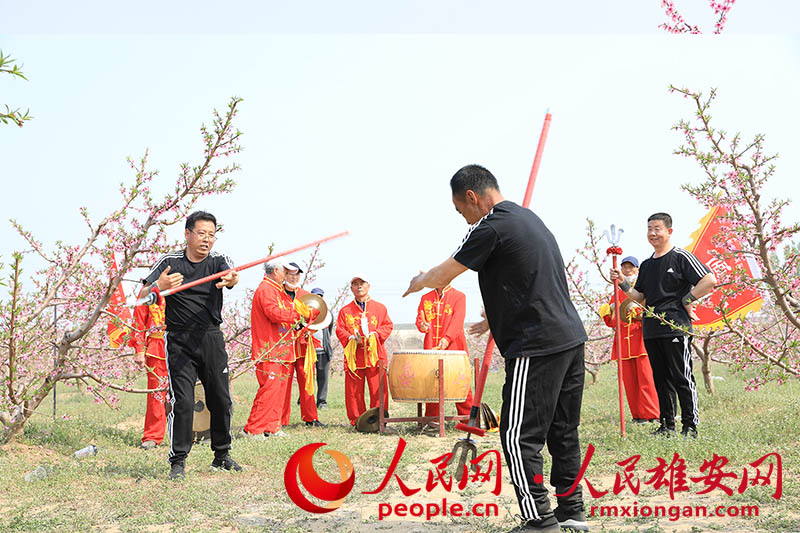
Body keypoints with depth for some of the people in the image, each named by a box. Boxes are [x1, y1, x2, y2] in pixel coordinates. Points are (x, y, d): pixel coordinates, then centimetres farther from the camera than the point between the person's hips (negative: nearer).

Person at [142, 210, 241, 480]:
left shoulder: (218, 261, 4)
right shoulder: (169, 262, 1)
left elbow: (232, 275, -20)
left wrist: (231, 278, -46)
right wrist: (159, 286, -28)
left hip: (212, 338, 2)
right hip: (179, 340, -2)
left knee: (221, 399, 7)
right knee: (182, 401, -10)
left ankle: (222, 455, 23)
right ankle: (178, 461, -1)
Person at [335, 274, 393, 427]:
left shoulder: (379, 308, 13)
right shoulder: (345, 310, 13)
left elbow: (388, 325, 9)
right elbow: (339, 330, 6)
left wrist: (375, 335, -9)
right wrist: (351, 338, -13)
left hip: (375, 355, 0)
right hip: (354, 355, 0)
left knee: (378, 389, -4)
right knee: (354, 390, 0)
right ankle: (357, 420, 8)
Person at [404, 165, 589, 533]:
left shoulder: (491, 228, -11)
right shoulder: (529, 218, 18)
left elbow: (440, 278, -4)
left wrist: (417, 281, 18)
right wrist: (496, 319, 40)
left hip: (537, 347, -10)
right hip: (571, 338, 10)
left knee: (519, 437, -2)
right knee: (562, 431, 16)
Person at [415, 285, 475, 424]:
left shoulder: (459, 296, 4)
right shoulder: (426, 298, 16)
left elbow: (457, 321, -9)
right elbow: (419, 318, 12)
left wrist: (447, 338, -23)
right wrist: (422, 325, -13)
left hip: (453, 346, -3)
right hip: (431, 349, 3)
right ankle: (432, 417, 11)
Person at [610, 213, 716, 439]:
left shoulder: (681, 257, -3)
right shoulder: (647, 264, 18)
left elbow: (710, 280, -10)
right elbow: (639, 297, 20)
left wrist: (687, 300, -9)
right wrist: (622, 282, 6)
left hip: (676, 328, -7)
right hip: (651, 330, 7)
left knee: (682, 378, -6)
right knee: (661, 380, 10)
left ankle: (690, 426, 0)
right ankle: (667, 425, 16)